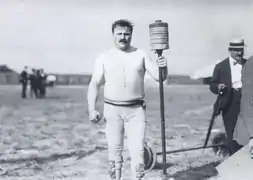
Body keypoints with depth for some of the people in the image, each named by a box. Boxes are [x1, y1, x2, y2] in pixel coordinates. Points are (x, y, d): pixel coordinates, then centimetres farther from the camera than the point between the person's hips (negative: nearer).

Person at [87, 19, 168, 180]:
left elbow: (159, 77, 0)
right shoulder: (104, 58, 4)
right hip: (113, 110, 1)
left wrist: (163, 68, -23)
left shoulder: (141, 55, 4)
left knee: (138, 150, -6)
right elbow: (94, 84, 3)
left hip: (136, 110, 0)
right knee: (114, 151, 6)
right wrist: (92, 109, -8)